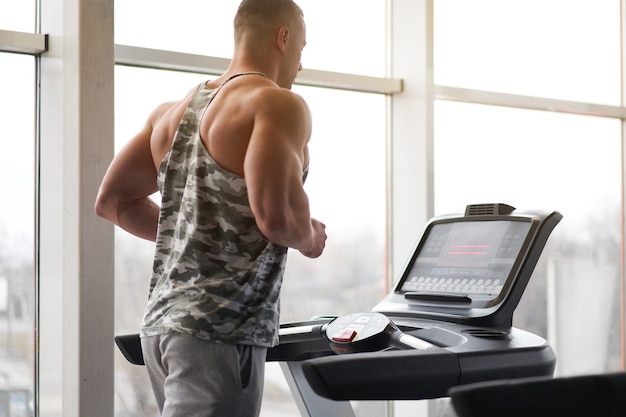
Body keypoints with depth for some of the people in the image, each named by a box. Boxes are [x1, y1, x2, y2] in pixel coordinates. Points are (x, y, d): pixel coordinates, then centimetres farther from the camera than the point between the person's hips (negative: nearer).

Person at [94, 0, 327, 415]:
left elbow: (112, 201, 18)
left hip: (162, 323, 8)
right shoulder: (279, 104, -8)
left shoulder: (173, 112, 16)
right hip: (221, 330, -8)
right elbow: (276, 213, -21)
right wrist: (310, 238, 0)